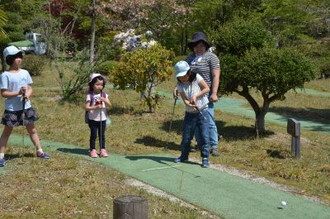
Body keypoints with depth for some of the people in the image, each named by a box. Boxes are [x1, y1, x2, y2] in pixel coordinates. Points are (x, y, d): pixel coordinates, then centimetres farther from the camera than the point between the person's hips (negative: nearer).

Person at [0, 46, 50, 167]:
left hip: (26, 107, 5)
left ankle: (39, 151, 25)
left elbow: (30, 88, 8)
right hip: (12, 108, -5)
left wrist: (28, 94, -14)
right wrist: (18, 93, -23)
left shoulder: (25, 73, 4)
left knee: (32, 130, 14)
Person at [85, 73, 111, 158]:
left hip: (102, 119, 3)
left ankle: (103, 149, 17)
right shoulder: (90, 96, -8)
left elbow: (109, 105, -7)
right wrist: (96, 107, -24)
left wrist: (105, 100, -25)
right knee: (93, 135, 3)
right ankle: (92, 150, 12)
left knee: (102, 135, 9)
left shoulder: (104, 95, 2)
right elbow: (86, 107, -13)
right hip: (93, 119, -3)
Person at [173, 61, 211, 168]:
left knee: (204, 136, -6)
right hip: (190, 113, 3)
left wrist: (196, 96, -20)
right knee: (186, 136, 10)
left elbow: (207, 88, -9)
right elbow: (184, 99, -13)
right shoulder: (180, 85, -5)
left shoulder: (196, 77, -11)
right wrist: (190, 104, -33)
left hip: (202, 111, -3)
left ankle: (205, 158, 4)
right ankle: (184, 156, 29)